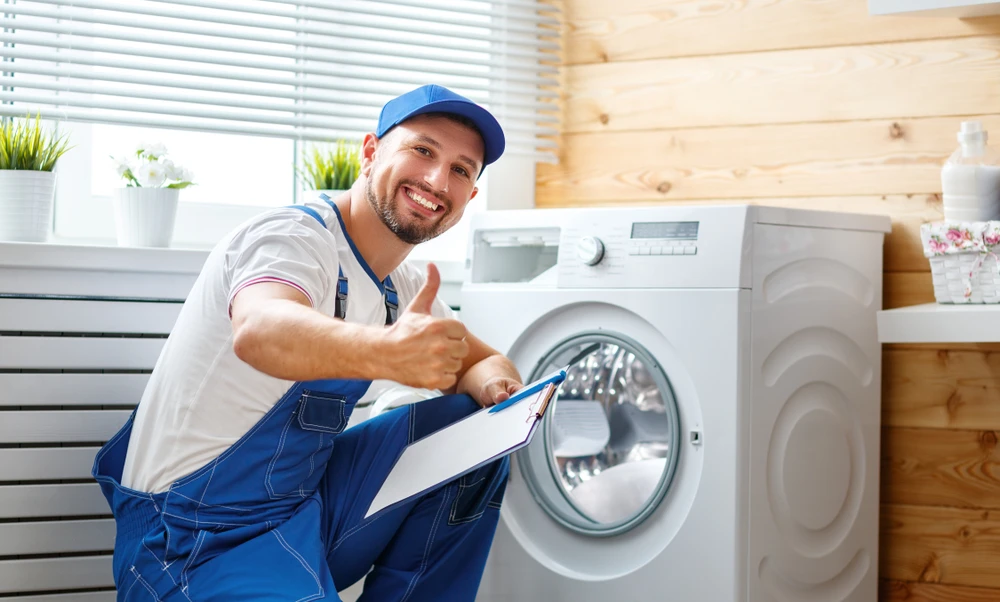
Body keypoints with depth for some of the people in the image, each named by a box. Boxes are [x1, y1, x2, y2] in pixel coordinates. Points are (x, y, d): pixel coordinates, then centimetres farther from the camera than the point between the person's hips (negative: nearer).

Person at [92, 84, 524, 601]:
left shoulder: (404, 290, 9)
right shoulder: (296, 236, -18)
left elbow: (479, 360, 18)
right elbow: (259, 331, -40)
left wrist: (500, 387, -9)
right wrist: (387, 352, -61)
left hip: (305, 499, 9)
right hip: (198, 539, -8)